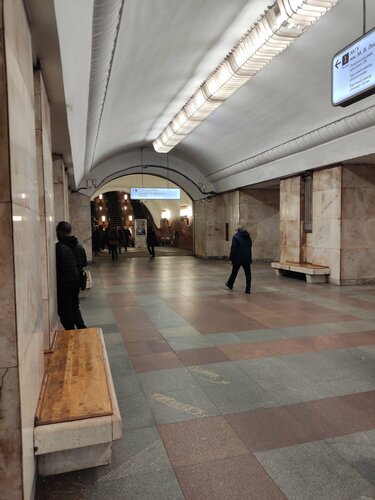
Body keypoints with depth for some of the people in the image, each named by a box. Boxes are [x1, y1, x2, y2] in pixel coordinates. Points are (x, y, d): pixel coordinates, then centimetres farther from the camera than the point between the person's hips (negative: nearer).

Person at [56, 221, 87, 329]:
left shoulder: (58, 247, -19)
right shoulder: (79, 246, 3)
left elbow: (55, 267, -16)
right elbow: (84, 263, 12)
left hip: (63, 283, -6)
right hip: (76, 281, 6)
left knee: (65, 309, 6)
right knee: (74, 305, 22)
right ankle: (81, 326, 15)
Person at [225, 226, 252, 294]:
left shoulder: (236, 237, -9)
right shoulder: (248, 237, 9)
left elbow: (233, 249, -14)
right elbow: (250, 248, 15)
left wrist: (231, 258, -9)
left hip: (238, 259, -4)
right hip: (247, 259, 4)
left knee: (234, 272, 13)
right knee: (248, 274, 3)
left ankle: (230, 284, 33)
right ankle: (248, 289, 0)